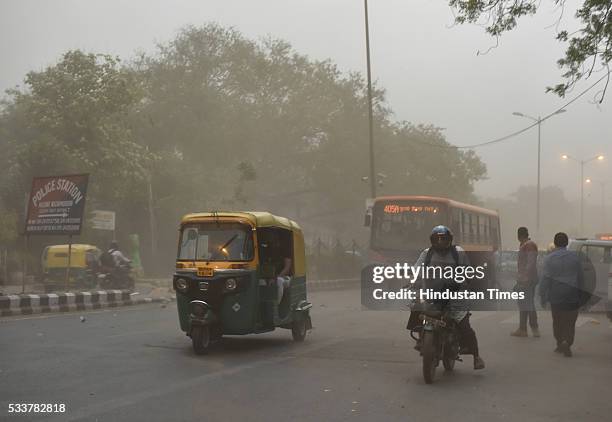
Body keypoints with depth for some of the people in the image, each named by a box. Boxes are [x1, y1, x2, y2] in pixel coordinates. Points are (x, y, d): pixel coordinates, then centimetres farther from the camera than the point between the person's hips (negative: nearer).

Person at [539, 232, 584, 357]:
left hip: (556, 295, 0)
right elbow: (581, 276, 5)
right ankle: (567, 343, -8)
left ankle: (560, 344, 17)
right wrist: (580, 292, 15)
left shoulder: (550, 258, -7)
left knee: (557, 321, 14)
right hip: (572, 296, 0)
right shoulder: (575, 256, 0)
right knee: (570, 322, 5)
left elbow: (545, 278, -9)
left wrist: (543, 296, -3)